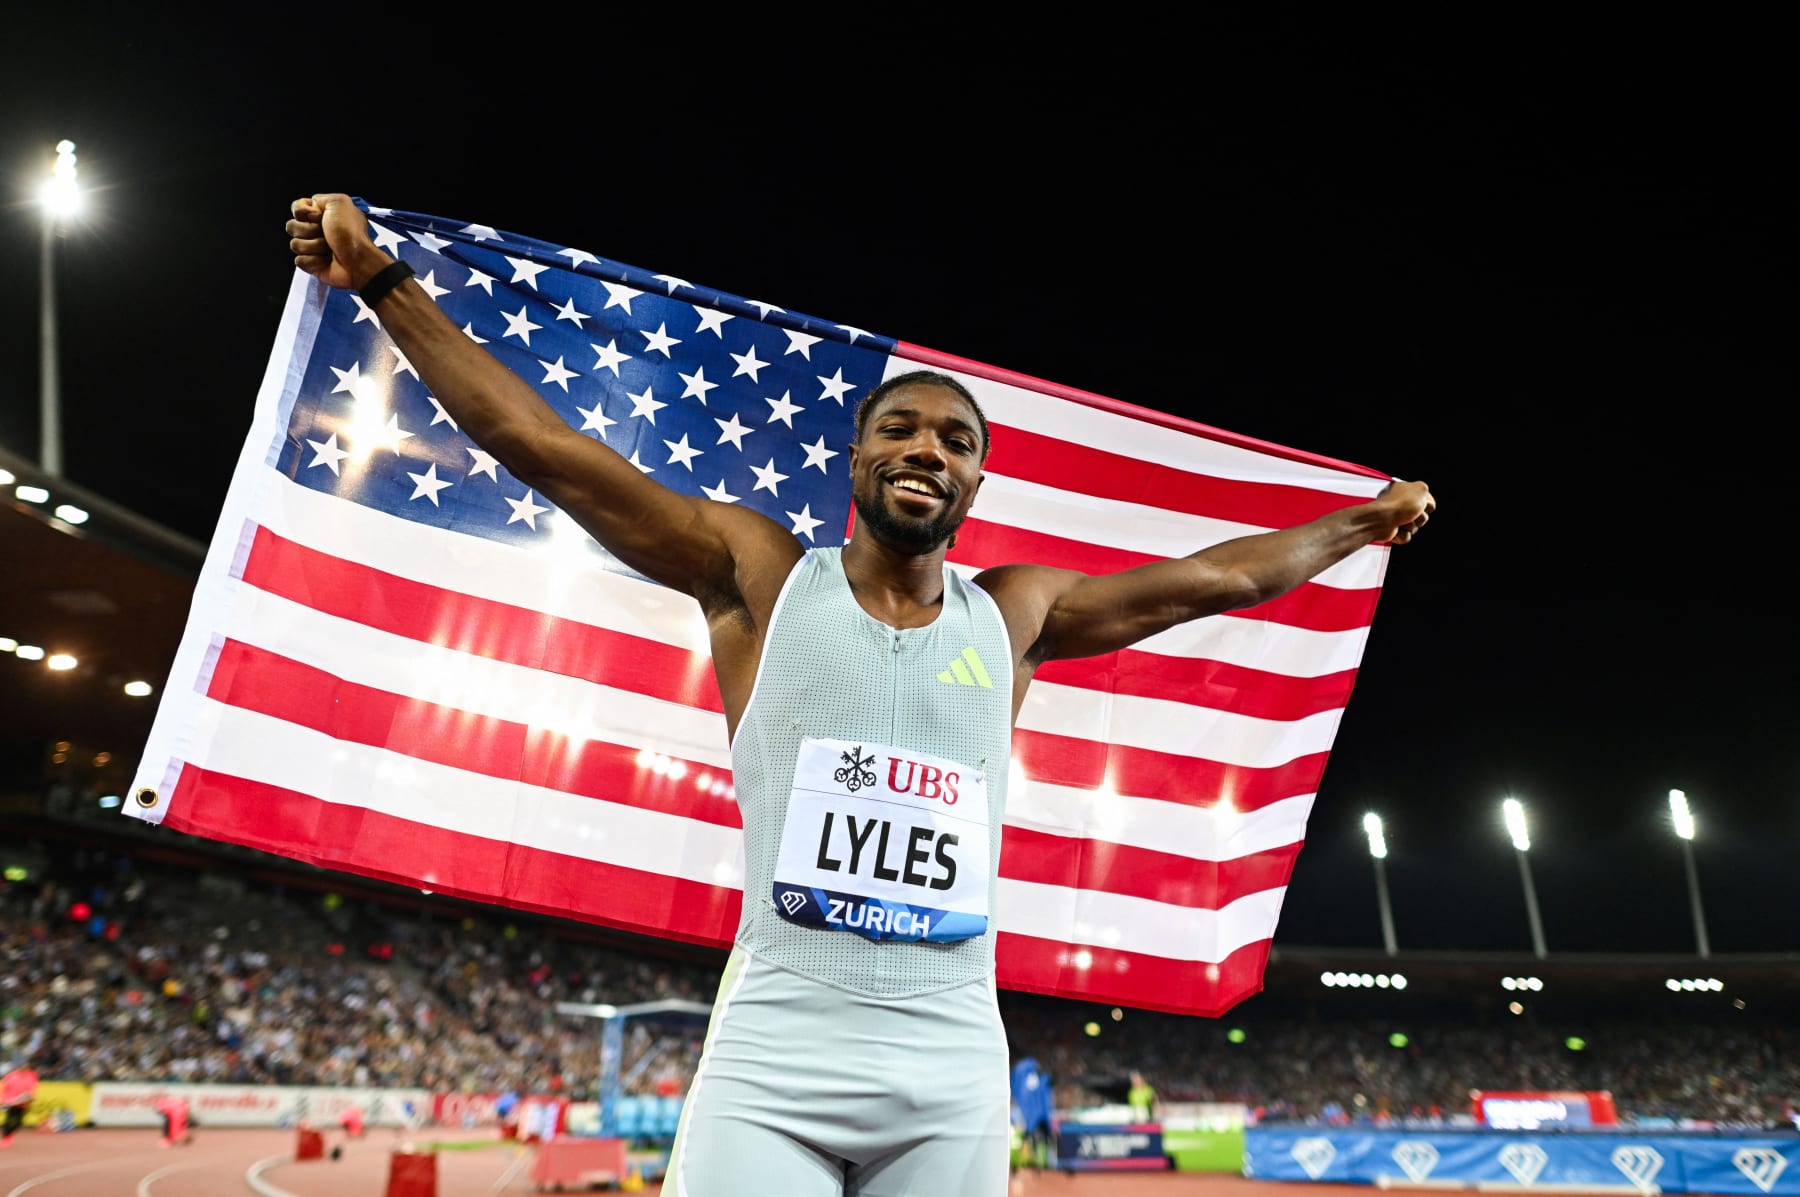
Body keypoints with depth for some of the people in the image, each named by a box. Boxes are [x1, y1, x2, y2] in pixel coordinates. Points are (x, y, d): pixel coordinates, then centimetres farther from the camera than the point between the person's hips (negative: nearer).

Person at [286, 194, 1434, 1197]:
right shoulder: (762, 575, 3)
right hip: (772, 1051, -2)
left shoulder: (1015, 613, 10)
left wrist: (1365, 520, 29)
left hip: (952, 1069, 3)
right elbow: (543, 445, 2)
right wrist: (381, 280, 3)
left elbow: (1213, 577, 20)